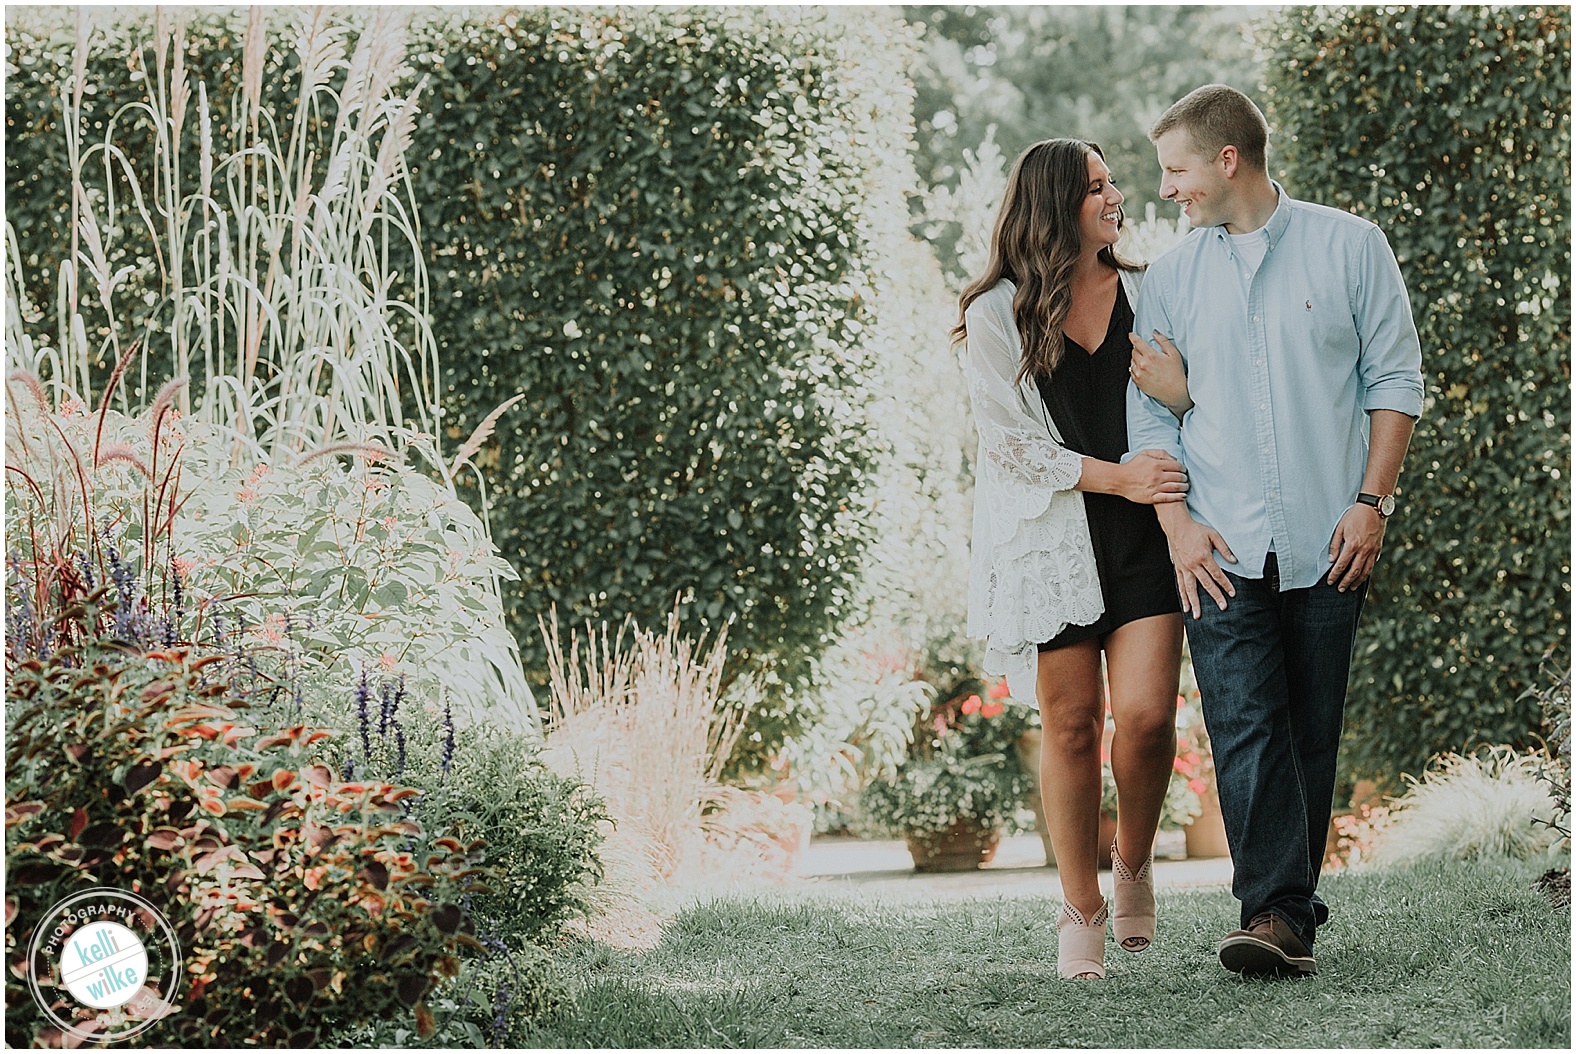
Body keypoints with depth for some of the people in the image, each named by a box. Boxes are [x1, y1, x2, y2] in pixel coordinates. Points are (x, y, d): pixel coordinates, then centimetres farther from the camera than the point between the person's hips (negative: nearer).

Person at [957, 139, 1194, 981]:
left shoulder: (1144, 295, 9)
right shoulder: (997, 315, -1)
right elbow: (1008, 441, -6)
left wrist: (1176, 387, -9)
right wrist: (1116, 475, -13)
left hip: (1142, 537, 2)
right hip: (1048, 540, -2)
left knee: (1146, 713, -11)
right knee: (1071, 723, 1)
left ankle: (1134, 862, 18)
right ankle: (1080, 910, 15)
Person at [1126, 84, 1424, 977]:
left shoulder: (1348, 247, 3)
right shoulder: (1172, 276, 10)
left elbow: (1395, 378, 4)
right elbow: (1150, 409, 10)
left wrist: (1372, 501, -5)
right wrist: (1177, 522, -2)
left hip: (1328, 540, -1)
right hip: (1222, 545, 1)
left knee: (1312, 732, 4)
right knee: (1246, 726, -11)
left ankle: (1290, 902, 14)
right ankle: (1279, 912, -15)